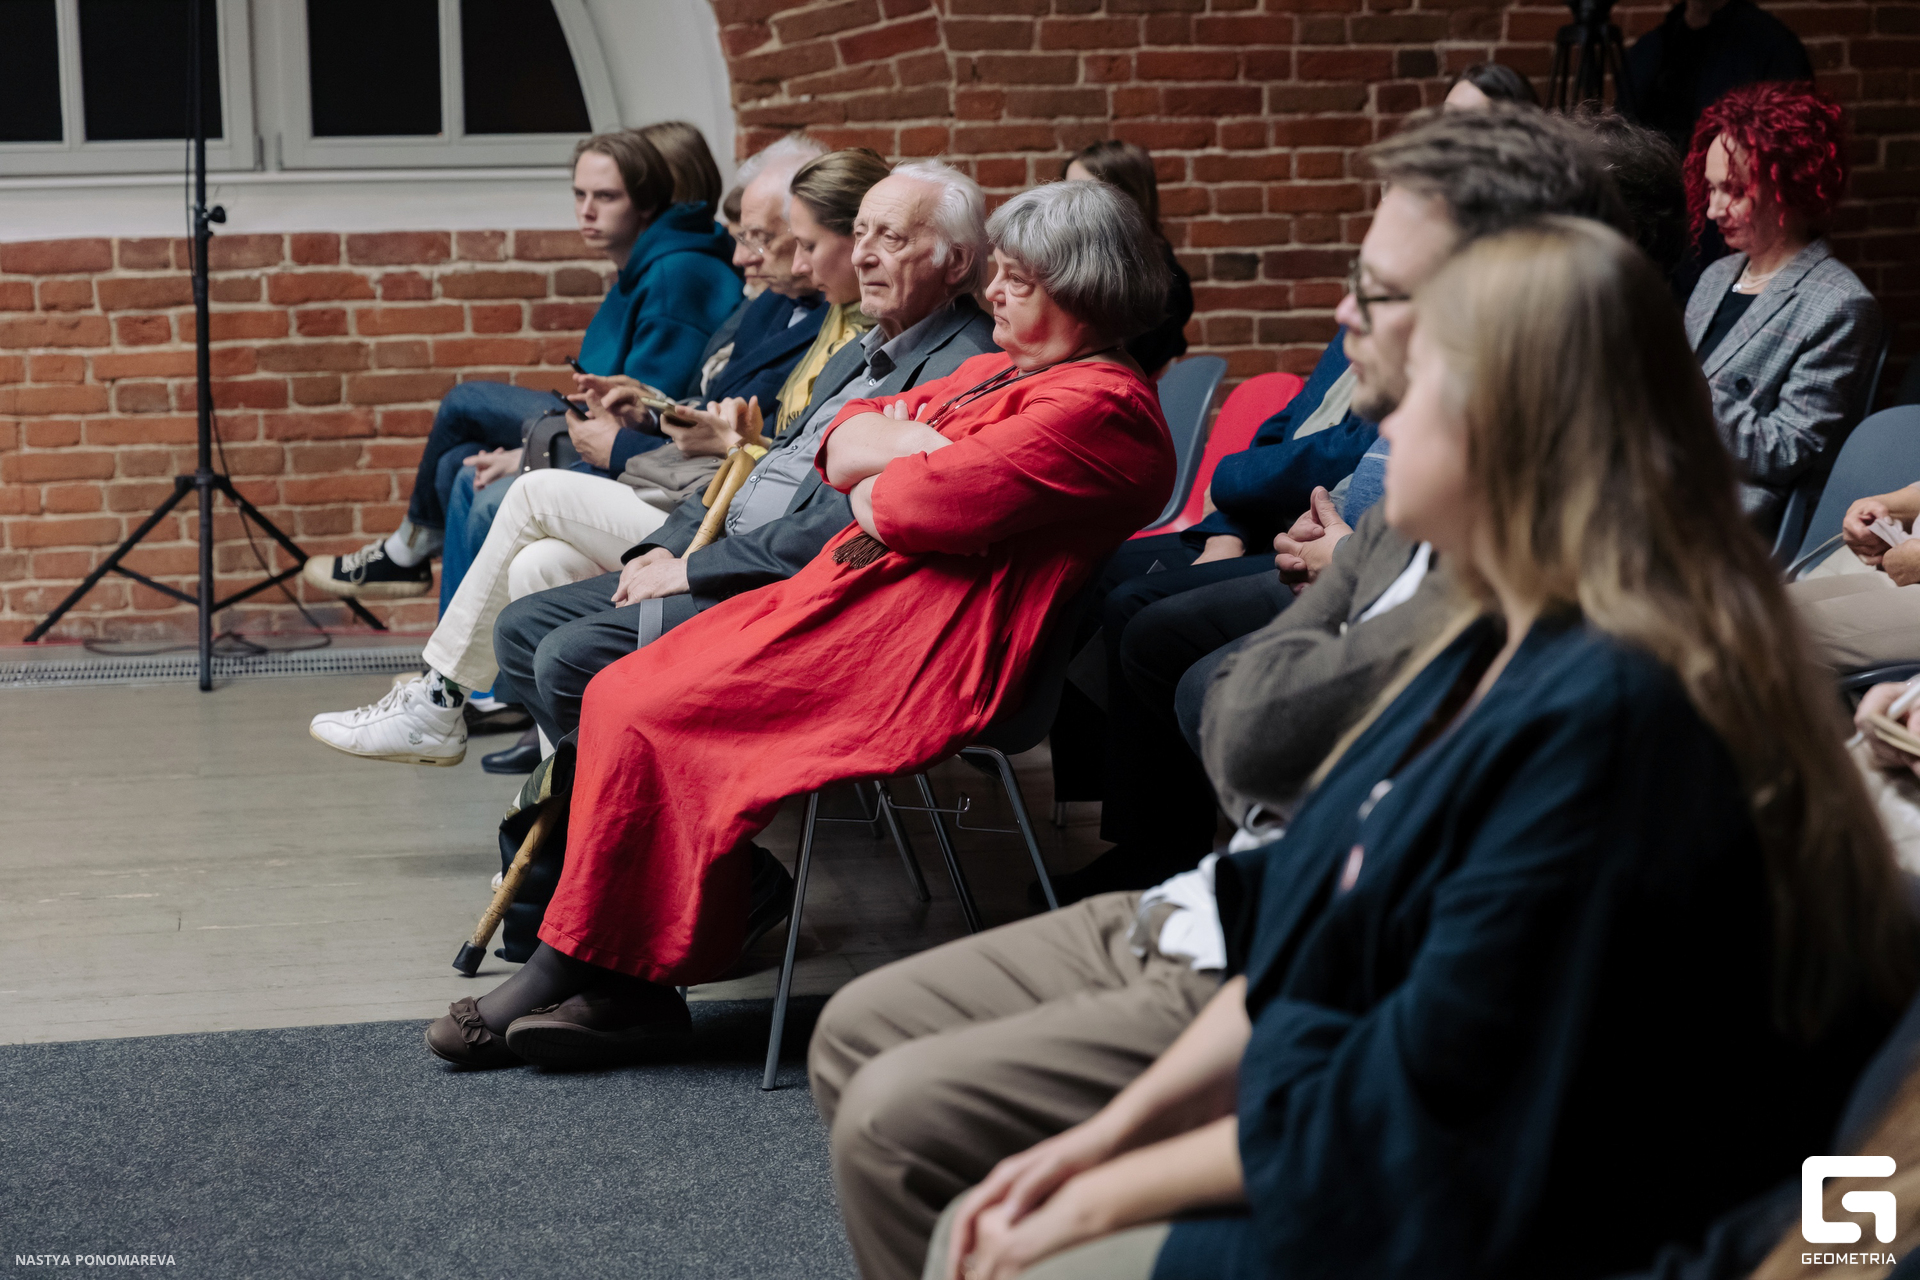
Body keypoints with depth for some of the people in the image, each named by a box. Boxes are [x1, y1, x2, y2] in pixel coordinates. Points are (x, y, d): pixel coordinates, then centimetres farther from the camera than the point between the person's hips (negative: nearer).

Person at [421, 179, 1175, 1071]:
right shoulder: (999, 372, 23)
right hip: (855, 591, 10)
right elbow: (845, 442, 16)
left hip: (921, 646, -10)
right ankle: (629, 988, -9)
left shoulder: (1100, 406, -10)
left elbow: (933, 502, -20)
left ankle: (579, 968, -2)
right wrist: (922, 446, -4)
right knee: (627, 692, -5)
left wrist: (873, 486, 1)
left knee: (645, 711, -15)